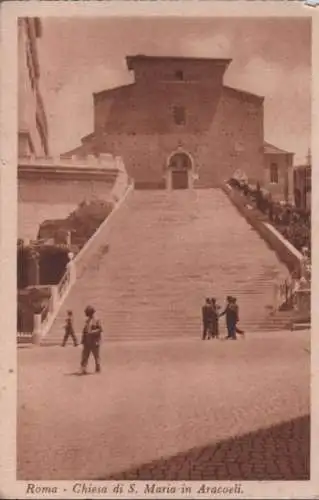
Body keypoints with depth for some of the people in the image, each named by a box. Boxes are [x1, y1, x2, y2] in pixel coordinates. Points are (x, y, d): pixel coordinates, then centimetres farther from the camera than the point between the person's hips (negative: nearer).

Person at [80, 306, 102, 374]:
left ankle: (98, 369, 12)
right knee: (85, 355, 0)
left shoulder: (97, 320, -5)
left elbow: (100, 329, -11)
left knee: (96, 356, 2)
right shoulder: (87, 320, 16)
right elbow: (85, 330, 19)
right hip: (87, 342, 6)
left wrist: (92, 332, -22)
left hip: (94, 341, -6)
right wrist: (83, 340, 11)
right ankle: (83, 369, -1)